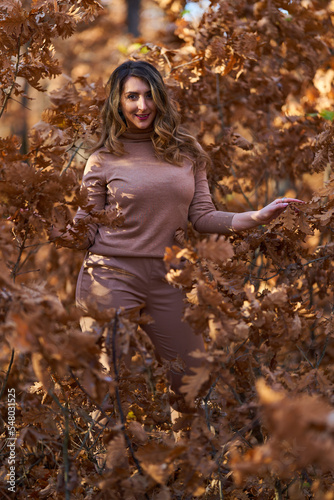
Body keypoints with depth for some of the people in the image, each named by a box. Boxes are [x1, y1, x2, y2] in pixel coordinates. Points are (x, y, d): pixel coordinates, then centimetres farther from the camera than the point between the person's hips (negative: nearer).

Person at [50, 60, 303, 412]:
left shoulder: (185, 152, 9)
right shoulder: (103, 160, 2)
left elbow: (202, 217, 7)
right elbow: (87, 232, 2)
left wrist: (258, 217, -6)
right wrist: (57, 234, -20)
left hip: (168, 279, 3)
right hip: (112, 277, -3)